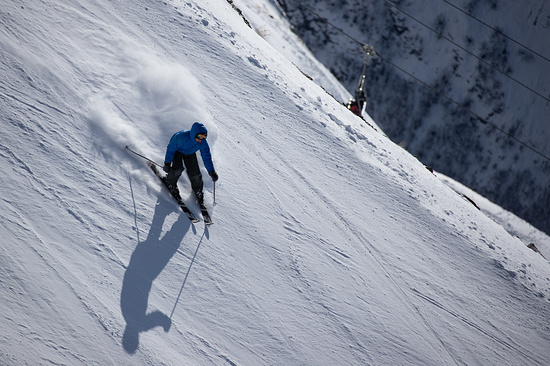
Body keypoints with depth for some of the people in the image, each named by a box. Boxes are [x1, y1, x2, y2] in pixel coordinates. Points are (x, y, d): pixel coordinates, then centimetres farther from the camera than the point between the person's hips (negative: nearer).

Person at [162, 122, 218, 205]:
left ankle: (197, 190, 22)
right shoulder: (181, 137, -41)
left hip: (190, 154, 3)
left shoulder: (203, 143, -28)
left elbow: (206, 157, -18)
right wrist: (167, 164, -23)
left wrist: (212, 172, -22)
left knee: (194, 171, -6)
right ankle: (170, 183, 8)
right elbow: (171, 149, -27)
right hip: (177, 151, -3)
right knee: (178, 168, -23)